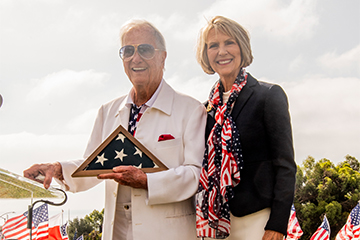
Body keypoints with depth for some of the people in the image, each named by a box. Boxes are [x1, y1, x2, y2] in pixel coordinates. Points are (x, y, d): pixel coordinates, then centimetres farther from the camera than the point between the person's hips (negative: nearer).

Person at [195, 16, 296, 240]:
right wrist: (203, 221, 11)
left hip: (255, 219, -4)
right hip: (216, 221, 5)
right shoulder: (209, 107, 11)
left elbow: (285, 165, -7)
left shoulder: (269, 95, -3)